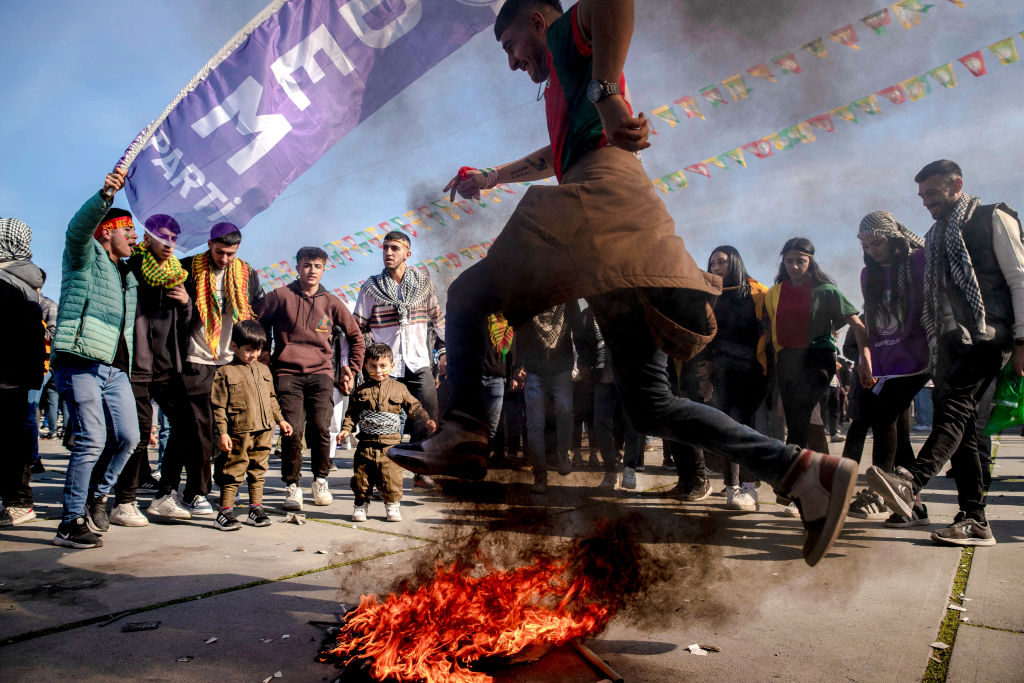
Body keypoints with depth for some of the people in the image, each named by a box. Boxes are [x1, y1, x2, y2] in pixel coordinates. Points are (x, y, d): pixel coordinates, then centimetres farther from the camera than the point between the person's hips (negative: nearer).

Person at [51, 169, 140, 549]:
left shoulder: (128, 277, 25)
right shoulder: (85, 257, 3)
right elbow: (79, 227, -19)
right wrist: (106, 195, -33)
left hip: (115, 369, 7)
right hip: (80, 364, -7)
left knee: (128, 437, -1)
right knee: (91, 440, -10)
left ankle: (97, 496, 20)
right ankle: (70, 523, -1)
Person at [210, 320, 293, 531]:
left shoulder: (263, 370, 14)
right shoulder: (225, 372, -4)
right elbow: (218, 406, -6)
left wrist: (280, 420, 20)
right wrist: (222, 432, -11)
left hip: (264, 431, 5)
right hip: (239, 432, -5)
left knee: (258, 470, 12)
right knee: (233, 472, 0)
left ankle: (256, 508, 22)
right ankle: (225, 512, 10)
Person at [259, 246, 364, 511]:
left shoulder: (331, 302, 11)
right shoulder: (280, 296, 6)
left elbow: (356, 337, 20)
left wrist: (352, 369, 15)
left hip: (321, 373, 1)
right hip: (287, 374, -1)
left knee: (320, 428, -10)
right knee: (292, 431, -8)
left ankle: (321, 481, 12)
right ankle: (293, 486, 9)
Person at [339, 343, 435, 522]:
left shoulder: (399, 388, 5)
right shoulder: (361, 391, 6)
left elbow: (414, 407, 7)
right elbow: (351, 413, 9)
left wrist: (427, 421, -5)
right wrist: (346, 429, -5)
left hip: (391, 442, -1)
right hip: (366, 444, 1)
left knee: (392, 477, -1)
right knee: (361, 477, 7)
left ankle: (392, 504, 19)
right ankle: (361, 504, 27)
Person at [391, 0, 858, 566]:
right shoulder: (566, 84, 41)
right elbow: (554, 157, 57)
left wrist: (605, 93, -16)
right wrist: (489, 177, 65)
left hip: (601, 205, -9)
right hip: (626, 235, 9)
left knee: (467, 294, 2)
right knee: (649, 403, 1)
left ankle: (464, 433, -12)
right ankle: (803, 470, -7)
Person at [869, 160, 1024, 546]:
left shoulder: (993, 218, 7)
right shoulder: (935, 237, 26)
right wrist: (932, 350, 15)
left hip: (986, 335, -7)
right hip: (948, 342, 7)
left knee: (954, 407, -27)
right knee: (960, 428, 0)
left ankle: (911, 483, -46)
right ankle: (974, 521, 1)